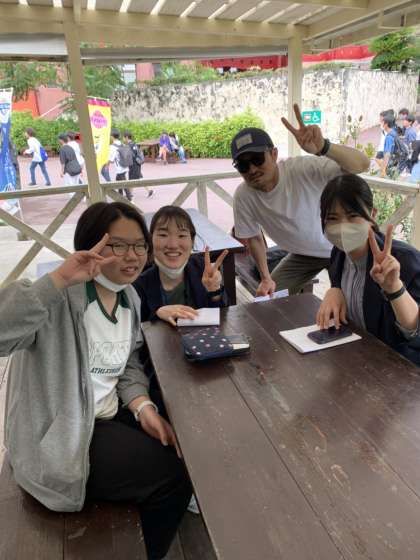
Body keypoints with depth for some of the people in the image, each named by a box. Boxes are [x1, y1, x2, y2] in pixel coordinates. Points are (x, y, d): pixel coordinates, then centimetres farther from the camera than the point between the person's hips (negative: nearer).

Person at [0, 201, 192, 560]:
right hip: (60, 439, -8)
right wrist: (59, 279, -46)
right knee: (173, 476, -9)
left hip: (109, 417, 8)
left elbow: (128, 365, 8)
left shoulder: (129, 298, 2)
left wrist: (143, 406, -9)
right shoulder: (61, 298, -24)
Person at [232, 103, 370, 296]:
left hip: (340, 247, -3)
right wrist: (266, 278, -8)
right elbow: (253, 237, -3)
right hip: (301, 255, 4)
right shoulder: (243, 196, -18)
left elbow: (362, 164, -40)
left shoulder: (304, 169, -31)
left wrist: (323, 147, -57)